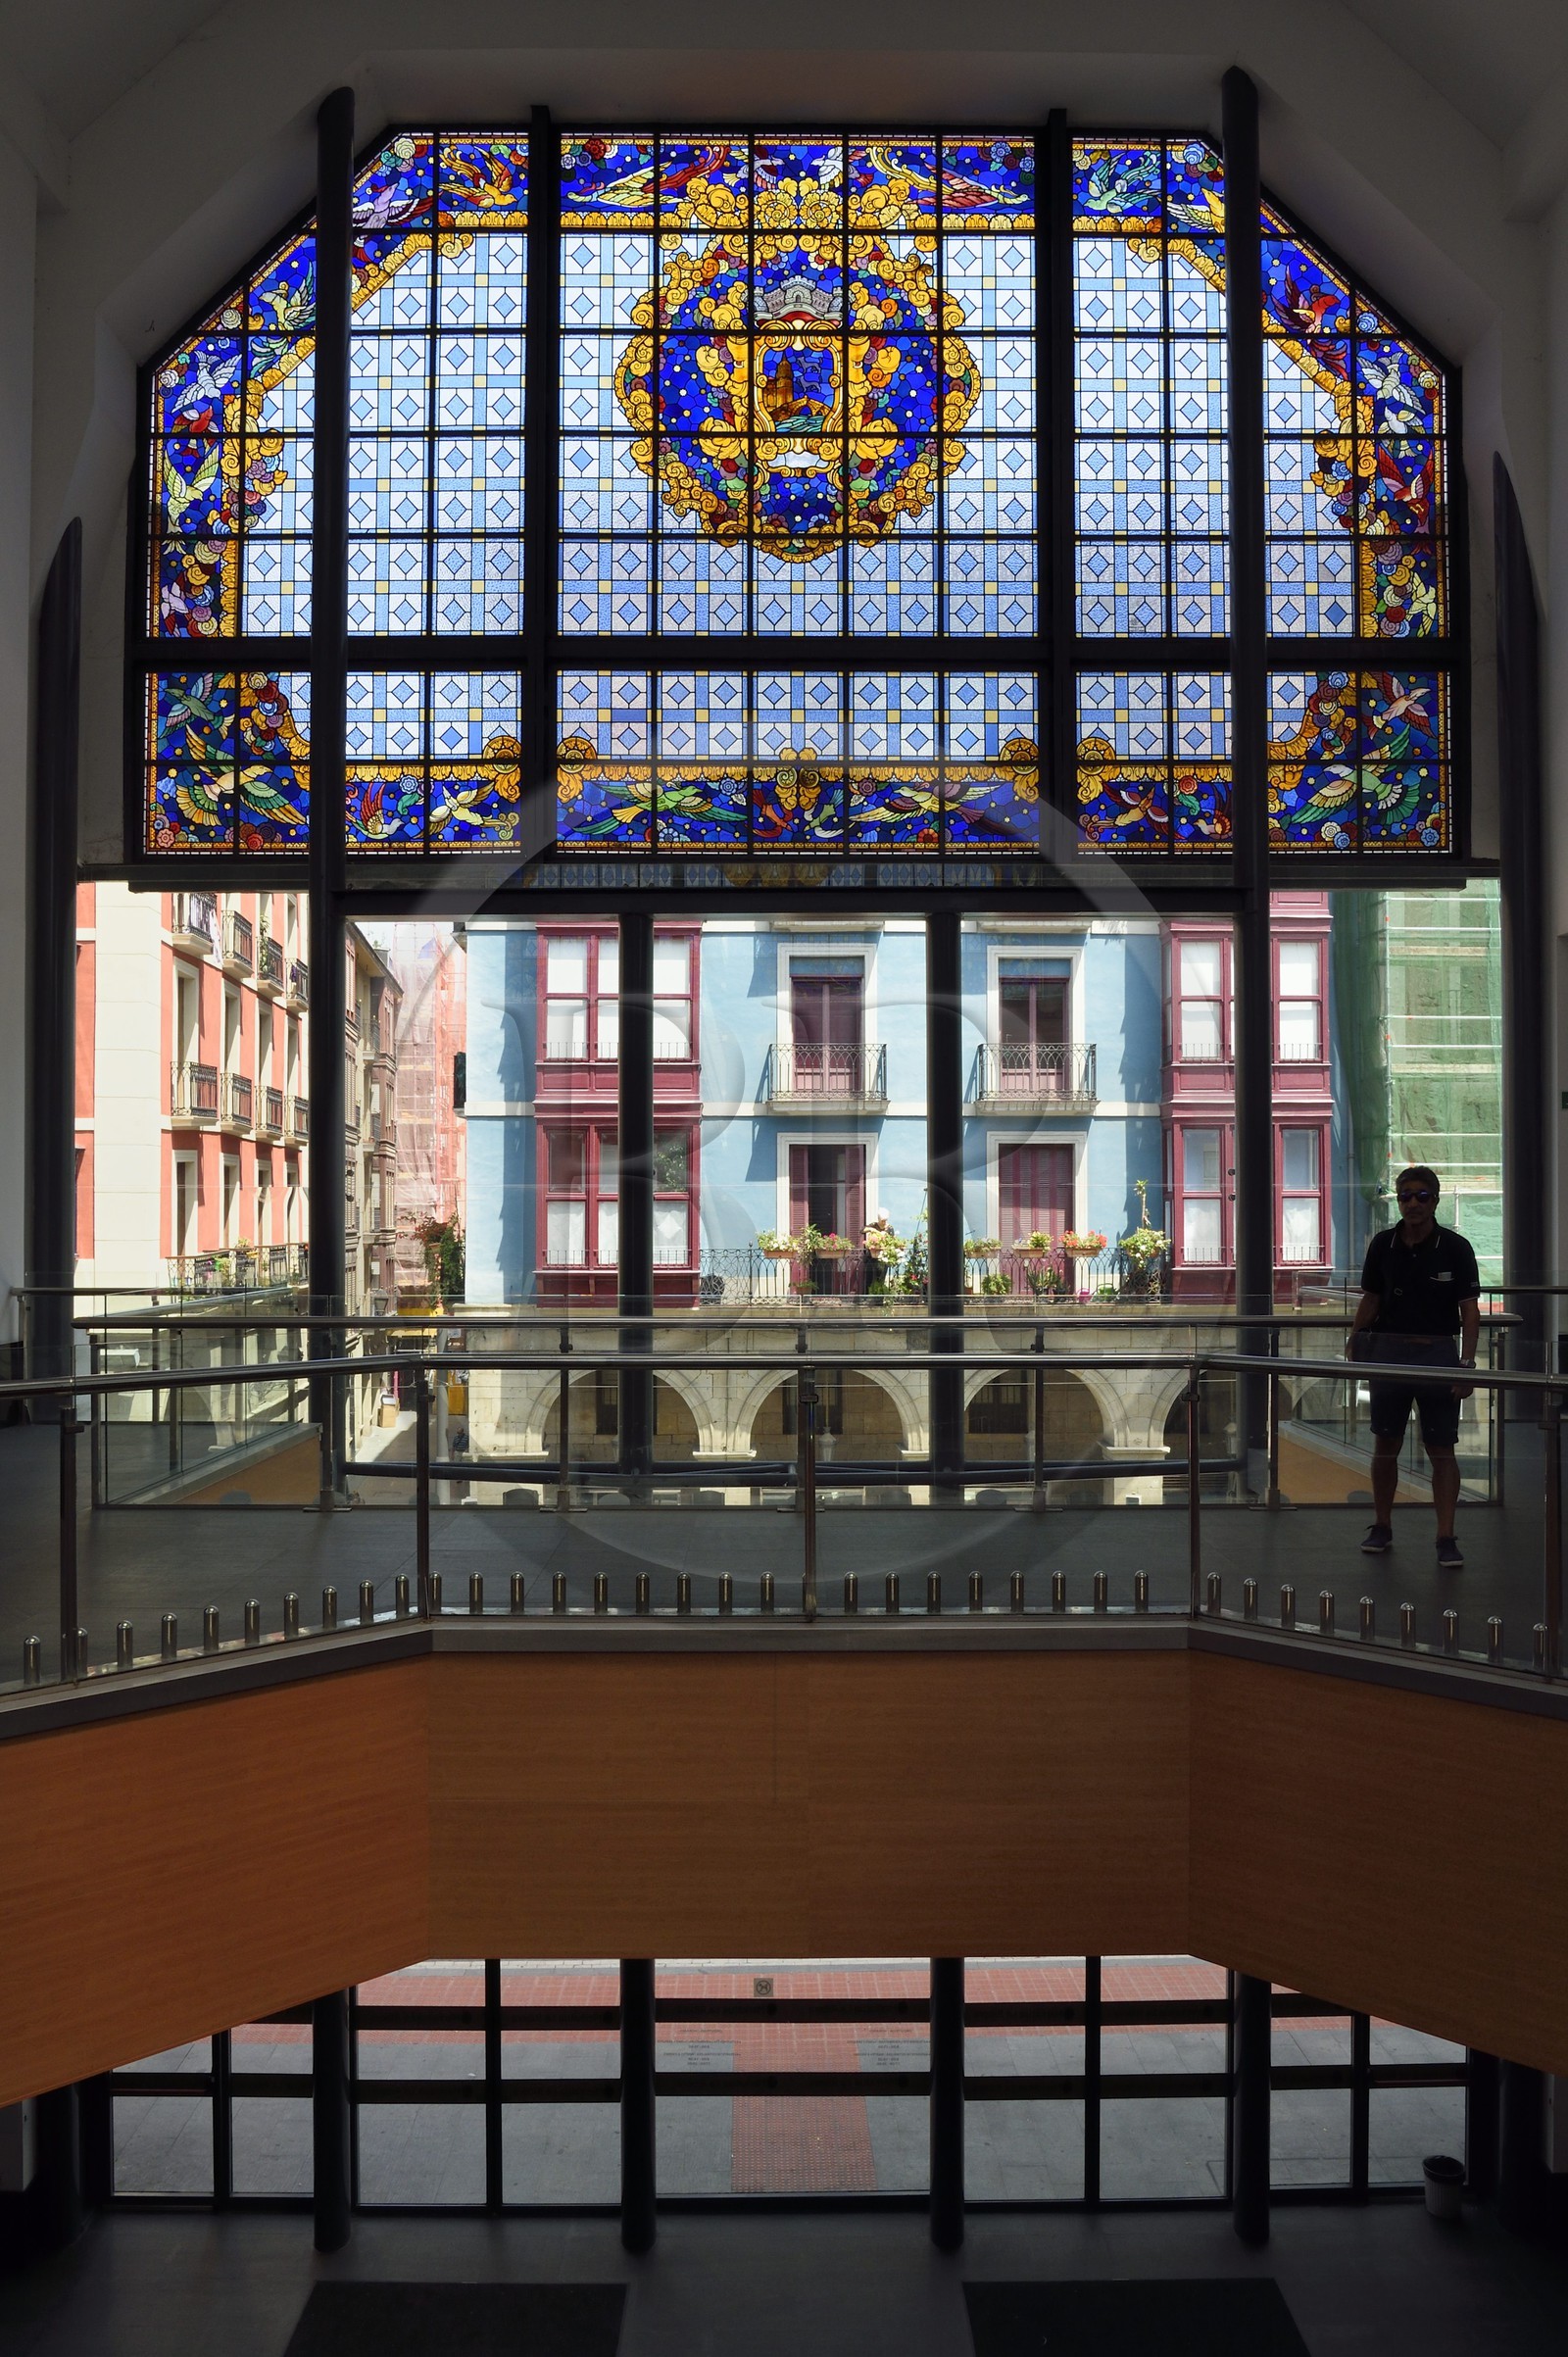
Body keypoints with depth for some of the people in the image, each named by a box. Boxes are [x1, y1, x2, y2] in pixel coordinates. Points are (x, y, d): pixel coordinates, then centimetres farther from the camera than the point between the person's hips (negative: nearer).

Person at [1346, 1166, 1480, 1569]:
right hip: (1389, 1353, 3)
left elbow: (1470, 1311, -5)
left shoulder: (1455, 1248, -5)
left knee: (1442, 1449, 0)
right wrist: (1353, 1344, 1)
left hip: (1438, 1354, -2)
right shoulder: (1383, 1245, 2)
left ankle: (1446, 1539, 5)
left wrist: (1466, 1363, -14)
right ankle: (1381, 1528, 23)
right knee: (1385, 1445, 9)